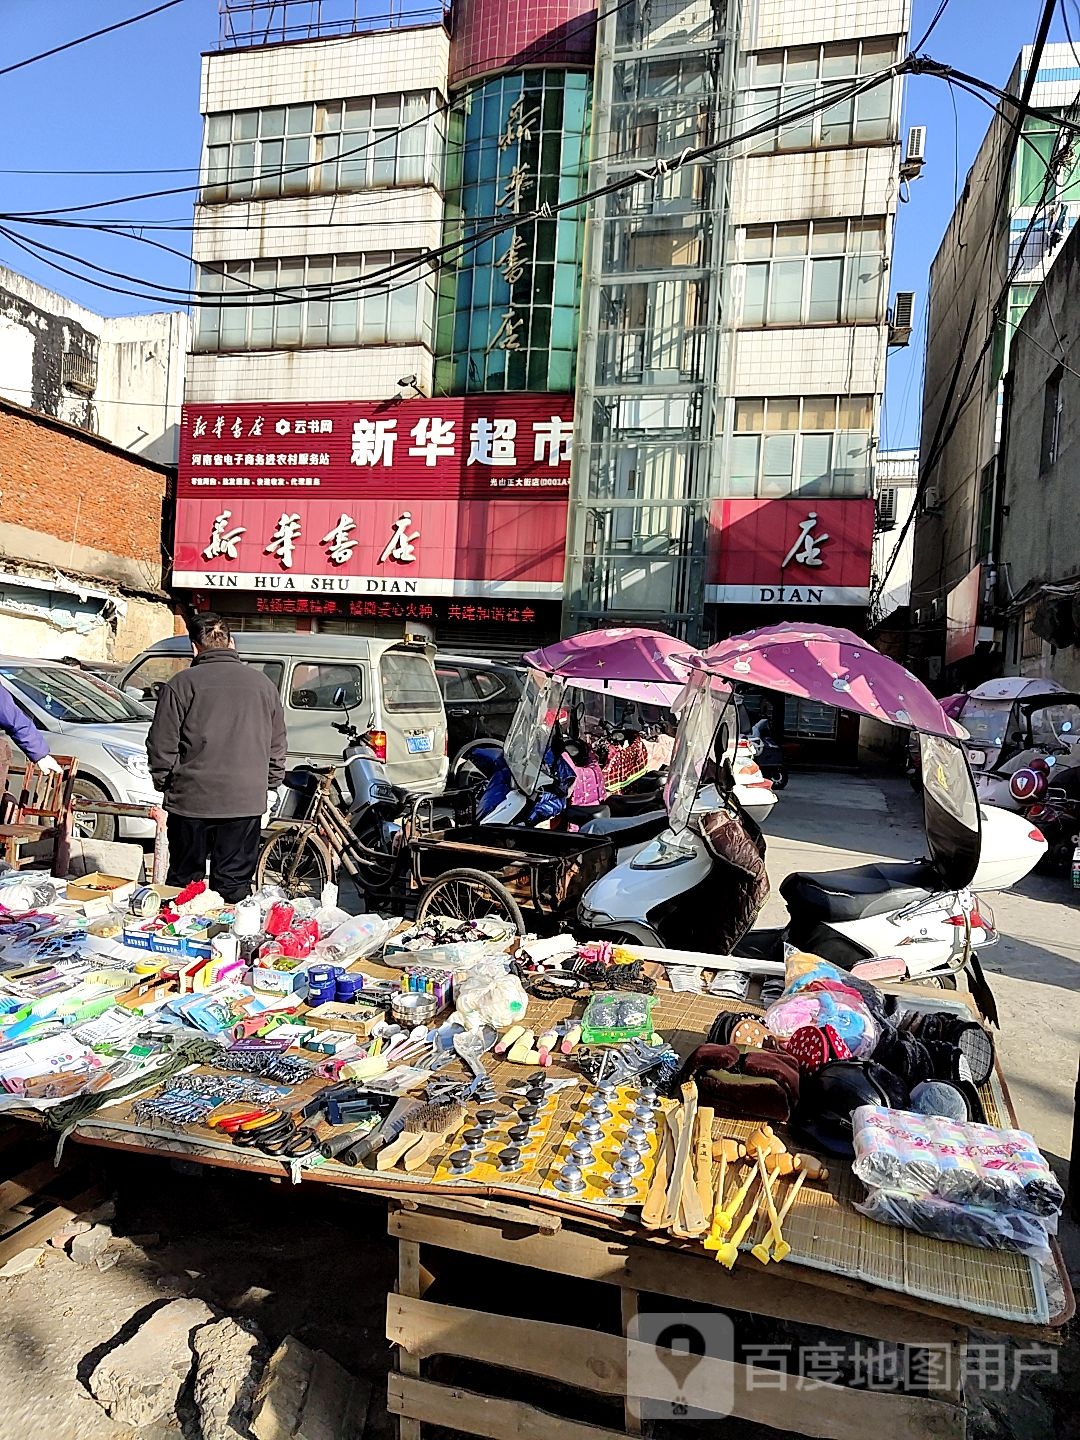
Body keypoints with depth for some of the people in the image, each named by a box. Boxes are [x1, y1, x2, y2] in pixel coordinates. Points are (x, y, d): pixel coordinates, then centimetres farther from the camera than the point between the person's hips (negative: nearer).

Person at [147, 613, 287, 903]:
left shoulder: (181, 684, -5)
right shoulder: (262, 683, 7)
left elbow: (161, 745, -4)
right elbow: (277, 746, 12)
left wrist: (164, 783, 11)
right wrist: (269, 785, 22)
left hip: (191, 800, -2)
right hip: (247, 803, 2)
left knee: (184, 882, 11)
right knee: (234, 884, 8)